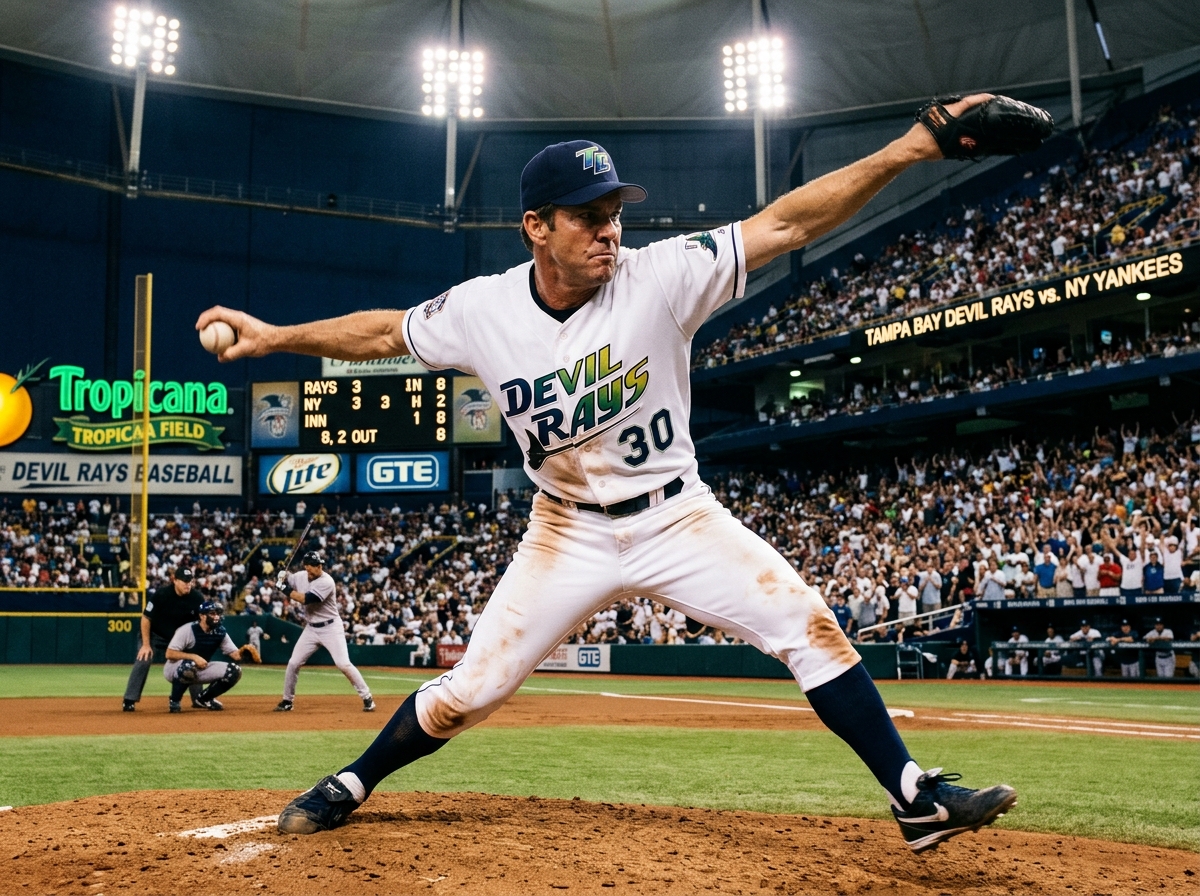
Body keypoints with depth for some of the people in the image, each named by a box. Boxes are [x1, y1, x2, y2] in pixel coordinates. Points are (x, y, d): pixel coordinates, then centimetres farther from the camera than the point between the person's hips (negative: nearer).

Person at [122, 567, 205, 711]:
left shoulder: (197, 598, -19)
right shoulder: (160, 594, -28)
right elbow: (146, 618, -18)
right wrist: (146, 644, -19)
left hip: (180, 637, 3)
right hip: (154, 634, -3)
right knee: (143, 660, -19)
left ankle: (198, 699, 11)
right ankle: (129, 700, -12)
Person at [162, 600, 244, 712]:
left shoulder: (220, 633, -5)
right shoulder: (187, 630, -21)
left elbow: (235, 655, -8)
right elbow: (169, 654, -25)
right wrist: (194, 657, -33)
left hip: (201, 669, 6)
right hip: (174, 669, -6)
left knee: (234, 671, -12)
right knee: (189, 664, -41)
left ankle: (205, 698, 10)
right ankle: (174, 702, -15)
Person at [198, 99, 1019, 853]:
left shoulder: (660, 276, -19)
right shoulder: (483, 309, -12)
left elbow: (785, 224, -26)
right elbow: (384, 332, 6)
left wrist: (904, 150, -34)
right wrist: (277, 336, 4)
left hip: (678, 518, 0)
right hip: (567, 534, 1)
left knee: (809, 626, -14)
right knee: (473, 688, 4)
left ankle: (915, 800, -2)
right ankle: (351, 786, 28)